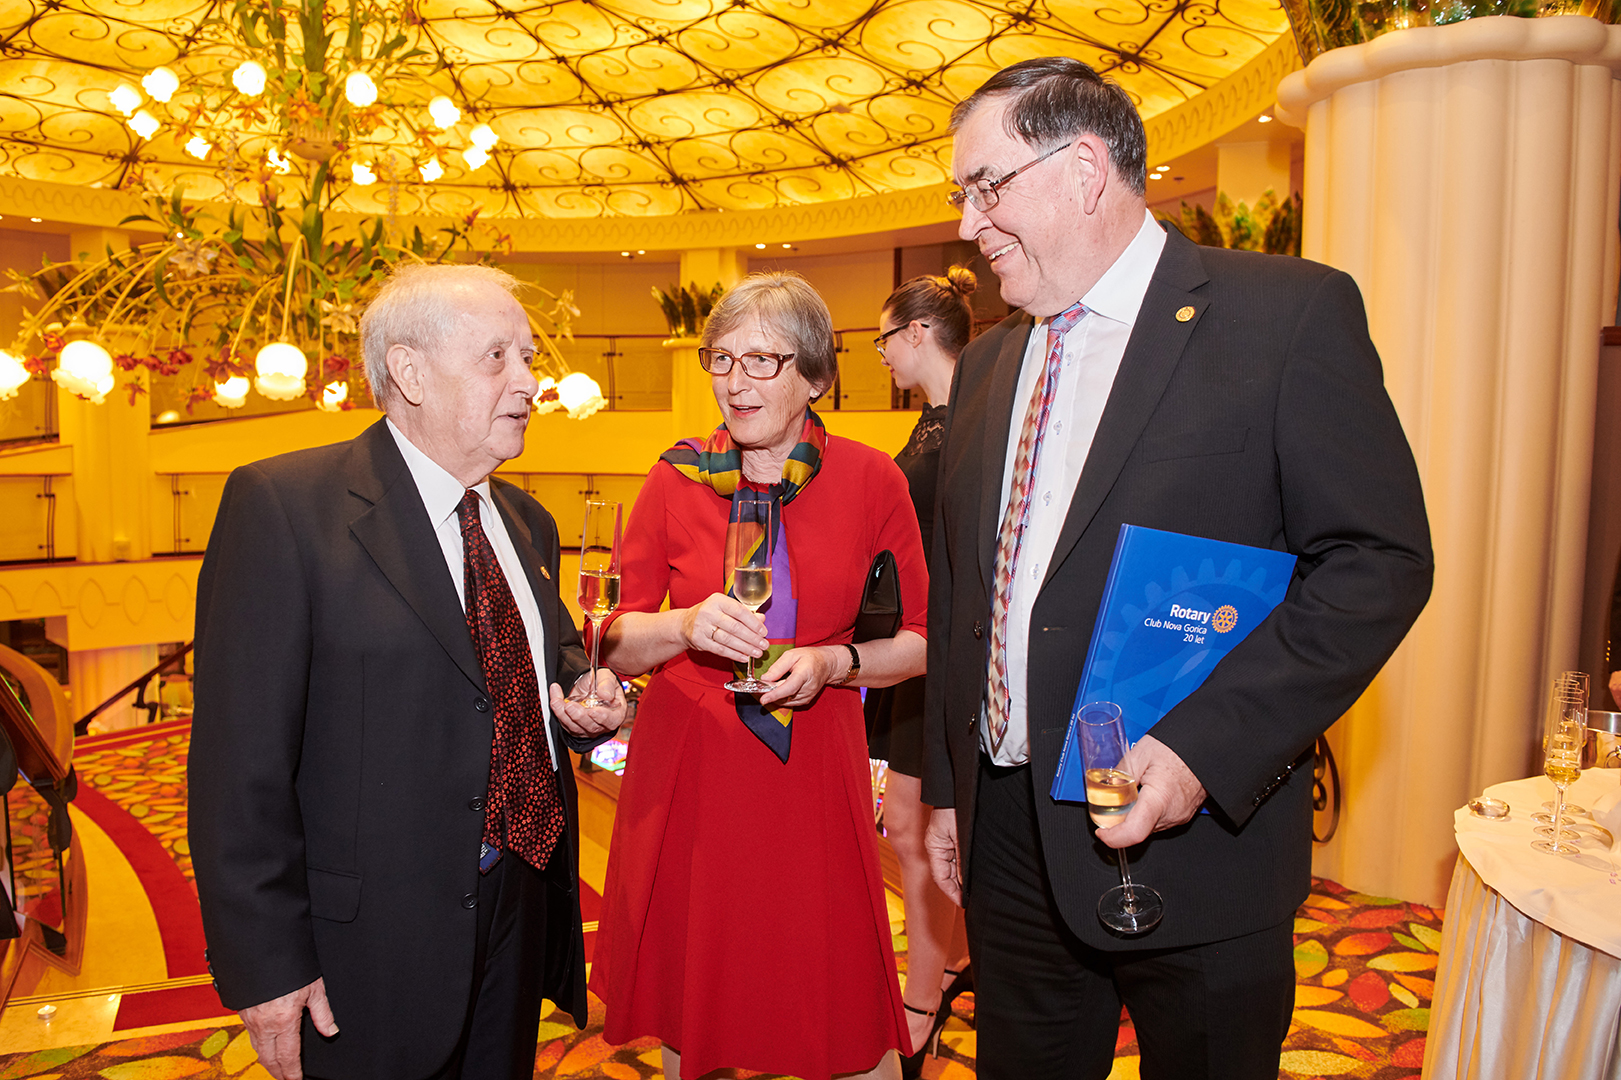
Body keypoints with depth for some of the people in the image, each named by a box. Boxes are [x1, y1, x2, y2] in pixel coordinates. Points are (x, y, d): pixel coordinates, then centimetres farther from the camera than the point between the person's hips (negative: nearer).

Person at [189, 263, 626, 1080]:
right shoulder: (281, 504, -15)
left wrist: (584, 692, -3)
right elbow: (243, 762, -16)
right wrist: (267, 968, -16)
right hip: (374, 945, -6)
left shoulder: (526, 522, 7)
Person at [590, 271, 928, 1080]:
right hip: (687, 768, 1)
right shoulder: (675, 479, -2)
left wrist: (834, 662, -16)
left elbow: (921, 641, 1)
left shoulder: (870, 480, -4)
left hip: (814, 770, -1)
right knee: (688, 1011, 15)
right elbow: (615, 645, 1)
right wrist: (686, 625, -18)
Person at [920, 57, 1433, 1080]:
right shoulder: (988, 363, 11)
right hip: (1006, 837, 6)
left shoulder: (1292, 313, -7)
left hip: (1198, 844, -5)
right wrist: (947, 786, 13)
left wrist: (1203, 745, -22)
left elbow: (1381, 561, -12)